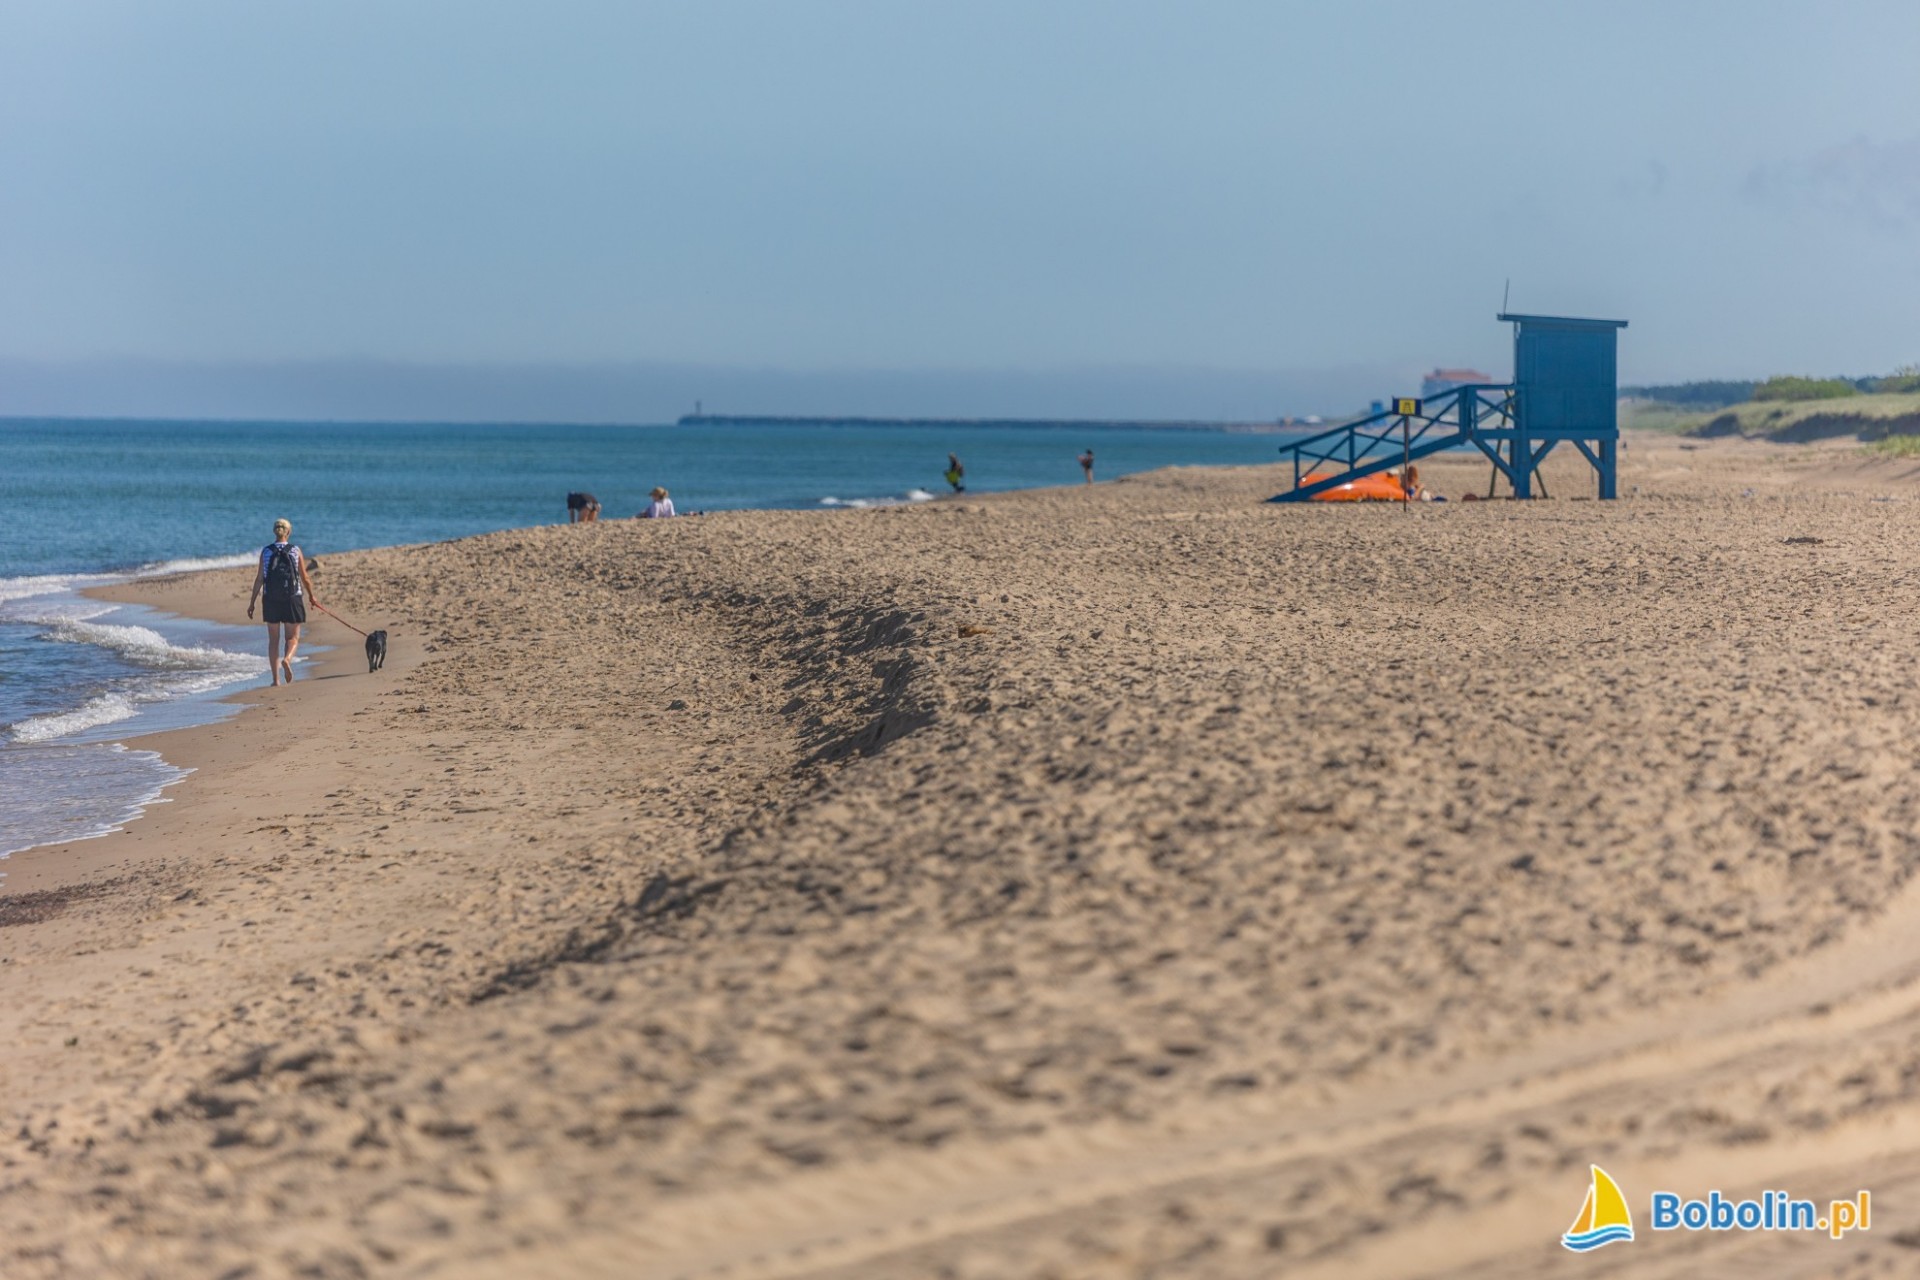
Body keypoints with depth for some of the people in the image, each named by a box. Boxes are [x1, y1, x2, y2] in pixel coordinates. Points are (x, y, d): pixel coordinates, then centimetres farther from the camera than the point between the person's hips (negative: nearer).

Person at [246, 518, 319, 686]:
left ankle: (276, 678, 9)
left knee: (273, 639, 10)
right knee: (292, 637, 10)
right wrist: (311, 596, 20)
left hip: (271, 600, 1)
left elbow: (259, 579, -2)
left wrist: (252, 602, 5)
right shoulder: (295, 551, -2)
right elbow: (304, 578, 3)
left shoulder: (266, 551, 0)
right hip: (292, 598, -1)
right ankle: (287, 659, -22)